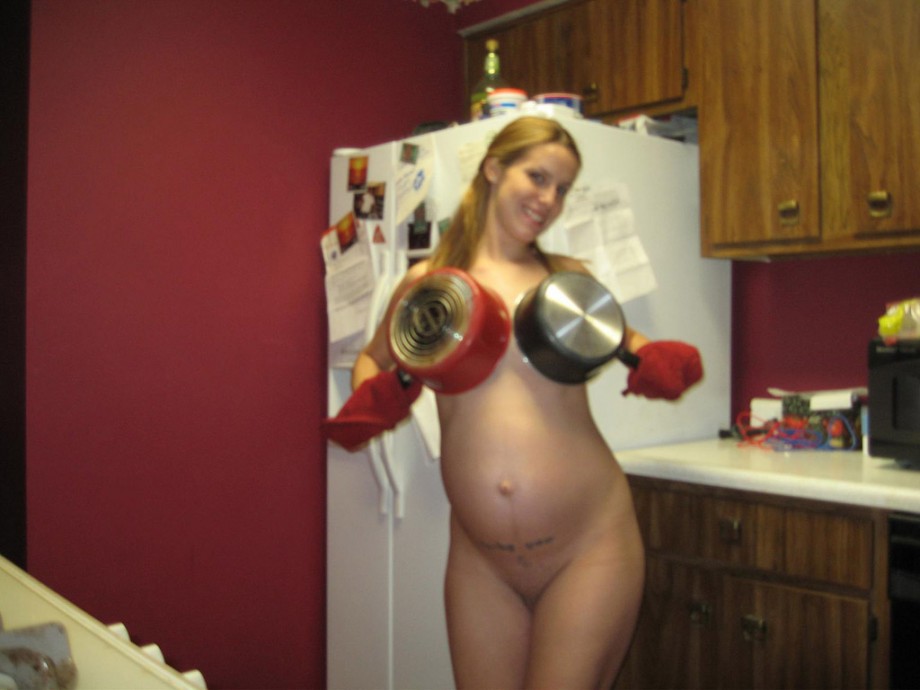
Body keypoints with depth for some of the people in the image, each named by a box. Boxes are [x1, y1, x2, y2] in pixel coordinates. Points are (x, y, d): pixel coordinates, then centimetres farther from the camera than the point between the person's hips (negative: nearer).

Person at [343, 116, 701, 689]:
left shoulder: (568, 277, 3)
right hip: (481, 559, 1)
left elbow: (623, 337, 22)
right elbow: (373, 358, 19)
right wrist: (370, 398, -2)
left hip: (588, 547, -1)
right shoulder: (429, 281, 3)